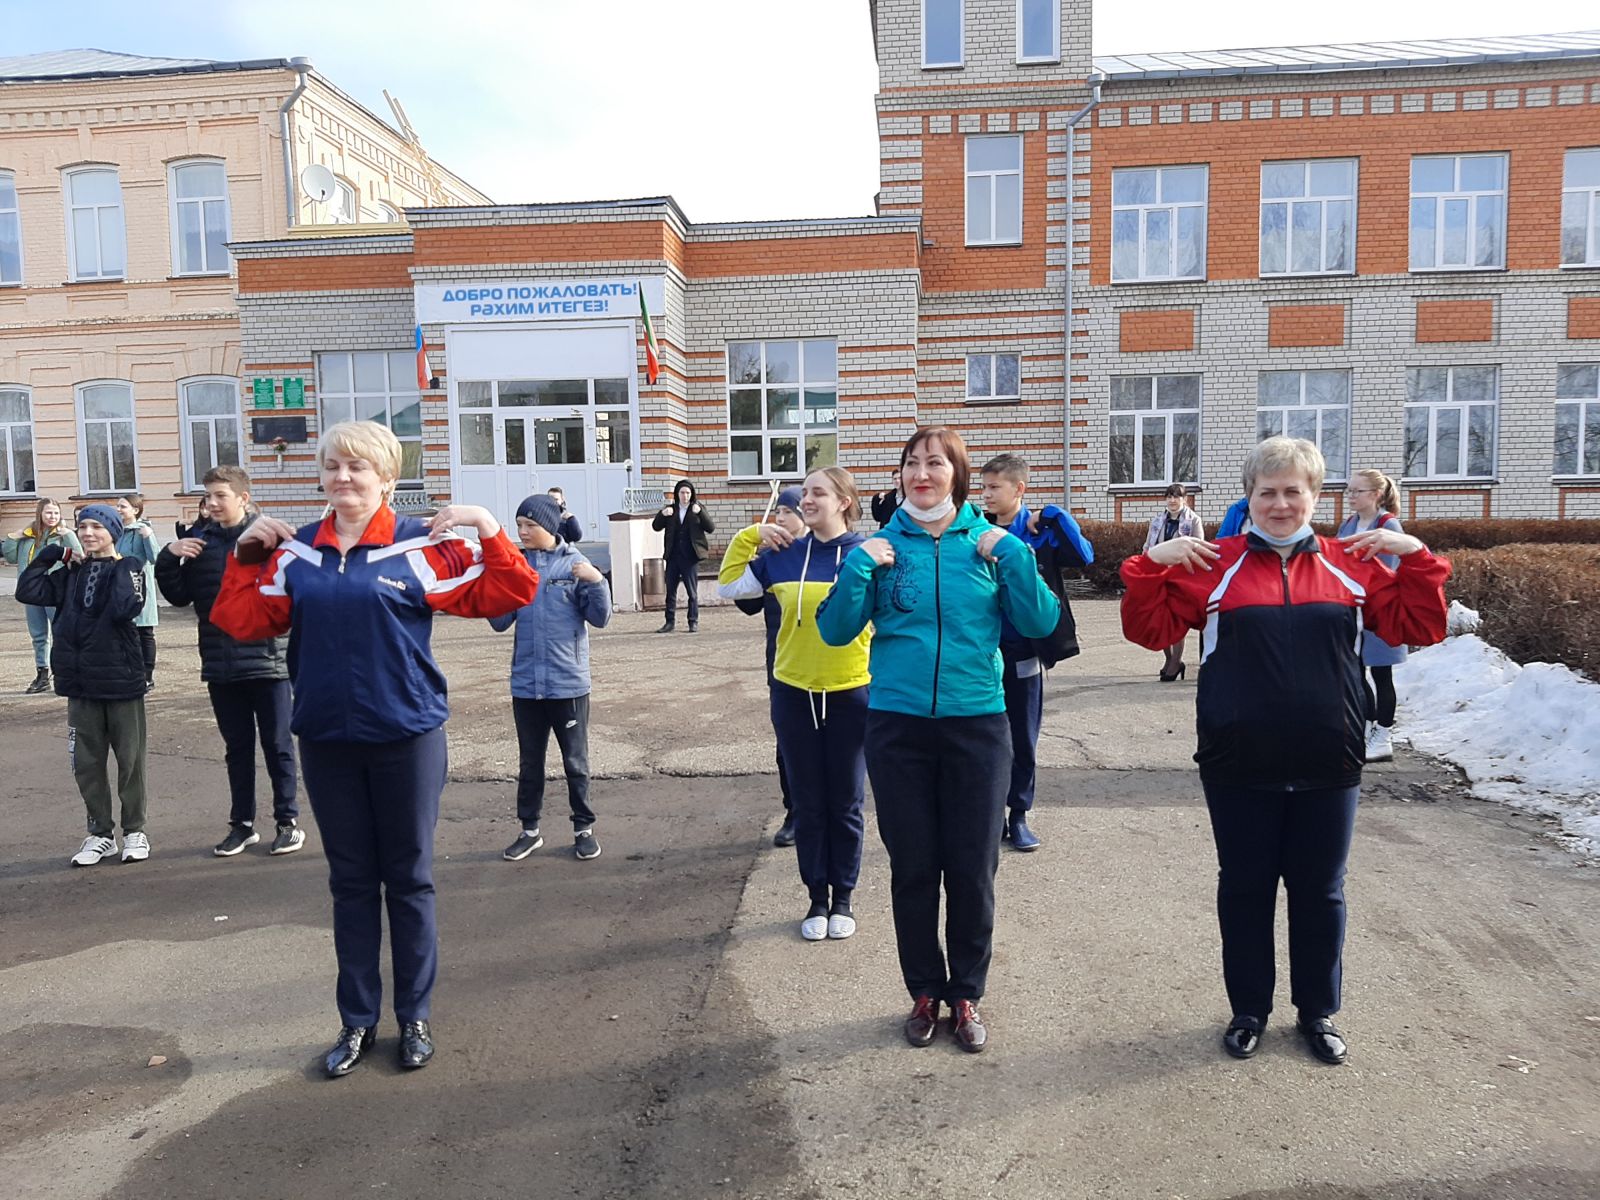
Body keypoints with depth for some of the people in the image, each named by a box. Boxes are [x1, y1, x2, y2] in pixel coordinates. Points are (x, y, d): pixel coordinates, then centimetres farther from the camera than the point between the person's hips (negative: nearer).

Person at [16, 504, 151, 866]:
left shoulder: (128, 568, -5)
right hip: (80, 685, 5)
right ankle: (101, 833, 21)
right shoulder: (71, 573, 9)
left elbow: (126, 609, -21)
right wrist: (53, 554, -2)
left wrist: (119, 566, -16)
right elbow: (27, 591, -1)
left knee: (130, 760, 6)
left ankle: (135, 830, 19)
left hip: (122, 682, -4)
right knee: (87, 763, 9)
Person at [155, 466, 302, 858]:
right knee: (237, 747, 15)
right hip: (220, 663, 4)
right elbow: (180, 595, 10)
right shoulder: (198, 540, 6)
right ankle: (242, 824, 26)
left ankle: (288, 820, 19)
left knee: (277, 744, 7)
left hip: (266, 659, -4)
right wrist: (169, 557, -3)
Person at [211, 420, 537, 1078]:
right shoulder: (295, 550, 5)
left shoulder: (421, 545, -7)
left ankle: (415, 1017, 26)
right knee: (350, 882, 15)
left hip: (406, 736, -3)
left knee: (409, 879, 10)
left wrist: (489, 529, -19)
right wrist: (247, 554, -3)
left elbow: (502, 595, -8)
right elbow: (244, 623, 6)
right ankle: (357, 1021, 29)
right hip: (327, 740, 4)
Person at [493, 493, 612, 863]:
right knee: (529, 762, 15)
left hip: (568, 683, -3)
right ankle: (529, 830, 27)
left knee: (575, 762, 10)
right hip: (526, 684, 3)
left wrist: (596, 581, -22)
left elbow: (599, 618, -7)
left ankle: (584, 829, 23)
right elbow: (500, 622, 1)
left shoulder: (574, 565, -6)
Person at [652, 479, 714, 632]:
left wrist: (700, 513, -20)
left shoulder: (697, 508, 2)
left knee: (692, 591, 1)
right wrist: (662, 514, -13)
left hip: (690, 557, -3)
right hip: (673, 557, 3)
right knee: (670, 590, 6)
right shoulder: (671, 510, 9)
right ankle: (670, 621, 13)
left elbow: (711, 528, -7)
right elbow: (656, 527, 5)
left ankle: (693, 622, 10)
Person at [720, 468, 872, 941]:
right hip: (794, 695, 2)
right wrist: (750, 536, 2)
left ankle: (843, 898, 26)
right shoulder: (784, 555, 2)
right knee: (808, 804, 11)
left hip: (851, 694, -2)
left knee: (845, 804, 10)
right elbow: (729, 585, 9)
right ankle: (817, 898, 26)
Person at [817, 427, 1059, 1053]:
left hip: (977, 725, 0)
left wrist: (1012, 556, -13)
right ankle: (925, 993, 29)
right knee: (912, 868, 10)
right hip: (898, 726, 0)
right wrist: (858, 567, -15)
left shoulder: (991, 543, 1)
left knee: (973, 870, 8)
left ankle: (967, 995, 28)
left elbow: (1040, 624, -3)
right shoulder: (881, 546, 0)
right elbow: (836, 631, -3)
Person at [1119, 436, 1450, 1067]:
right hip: (1239, 769, -1)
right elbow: (1148, 630, -3)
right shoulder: (1213, 565, -1)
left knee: (1320, 892, 15)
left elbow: (1420, 627, 6)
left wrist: (1414, 556, -6)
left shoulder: (1353, 564, 4)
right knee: (1244, 889, 12)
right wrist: (1152, 562, -16)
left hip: (1328, 768, 2)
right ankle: (1248, 1010, 30)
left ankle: (1318, 1012, 34)